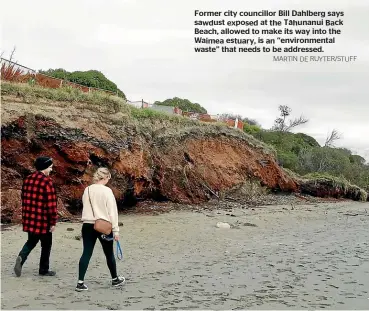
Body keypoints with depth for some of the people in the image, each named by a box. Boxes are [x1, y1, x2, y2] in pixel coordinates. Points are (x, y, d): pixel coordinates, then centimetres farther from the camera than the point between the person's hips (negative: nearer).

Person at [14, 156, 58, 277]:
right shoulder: (47, 182, -16)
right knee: (46, 245, 10)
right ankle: (44, 270, 18)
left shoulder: (27, 180, 7)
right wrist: (53, 221, -10)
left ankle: (21, 258, -5)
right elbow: (51, 204, -17)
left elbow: (24, 199, 14)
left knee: (31, 241, 20)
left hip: (30, 219, 7)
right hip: (43, 220, -6)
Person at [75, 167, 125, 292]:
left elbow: (86, 208, 10)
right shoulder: (107, 191, -11)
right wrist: (115, 230, -6)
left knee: (86, 253, 3)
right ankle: (115, 279, 30)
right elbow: (112, 211, -10)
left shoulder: (87, 190, 4)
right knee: (109, 254, 13)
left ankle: (80, 282, -4)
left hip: (88, 225, 4)